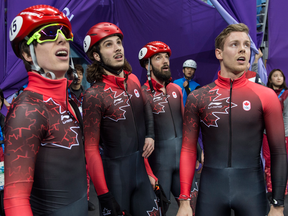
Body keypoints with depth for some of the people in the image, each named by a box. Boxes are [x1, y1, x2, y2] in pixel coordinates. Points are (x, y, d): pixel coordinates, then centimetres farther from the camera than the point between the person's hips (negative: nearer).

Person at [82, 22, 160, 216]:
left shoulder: (133, 80, 0)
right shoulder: (94, 95, -18)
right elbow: (91, 149, -17)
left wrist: (150, 135, 4)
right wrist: (104, 197, -18)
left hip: (142, 168, 6)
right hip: (116, 172, -5)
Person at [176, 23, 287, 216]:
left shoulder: (266, 96, -4)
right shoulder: (197, 97, -1)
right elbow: (188, 150, 0)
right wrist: (184, 200, -2)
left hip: (252, 188, 0)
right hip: (211, 187, 1)